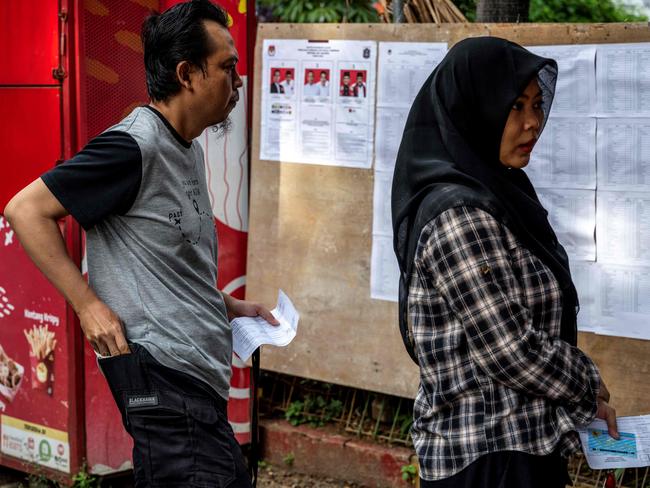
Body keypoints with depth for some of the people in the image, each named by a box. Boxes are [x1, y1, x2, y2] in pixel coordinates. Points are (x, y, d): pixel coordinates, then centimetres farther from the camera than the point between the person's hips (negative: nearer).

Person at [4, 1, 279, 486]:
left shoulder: (188, 151, 15)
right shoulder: (134, 146, -15)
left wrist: (229, 306, 17)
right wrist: (89, 305, -17)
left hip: (201, 375, 10)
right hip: (160, 369, -10)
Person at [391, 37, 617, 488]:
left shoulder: (497, 197, 9)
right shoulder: (458, 215, -20)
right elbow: (510, 351, -21)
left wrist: (582, 400, 7)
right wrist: (588, 386, -5)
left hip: (525, 445, 9)